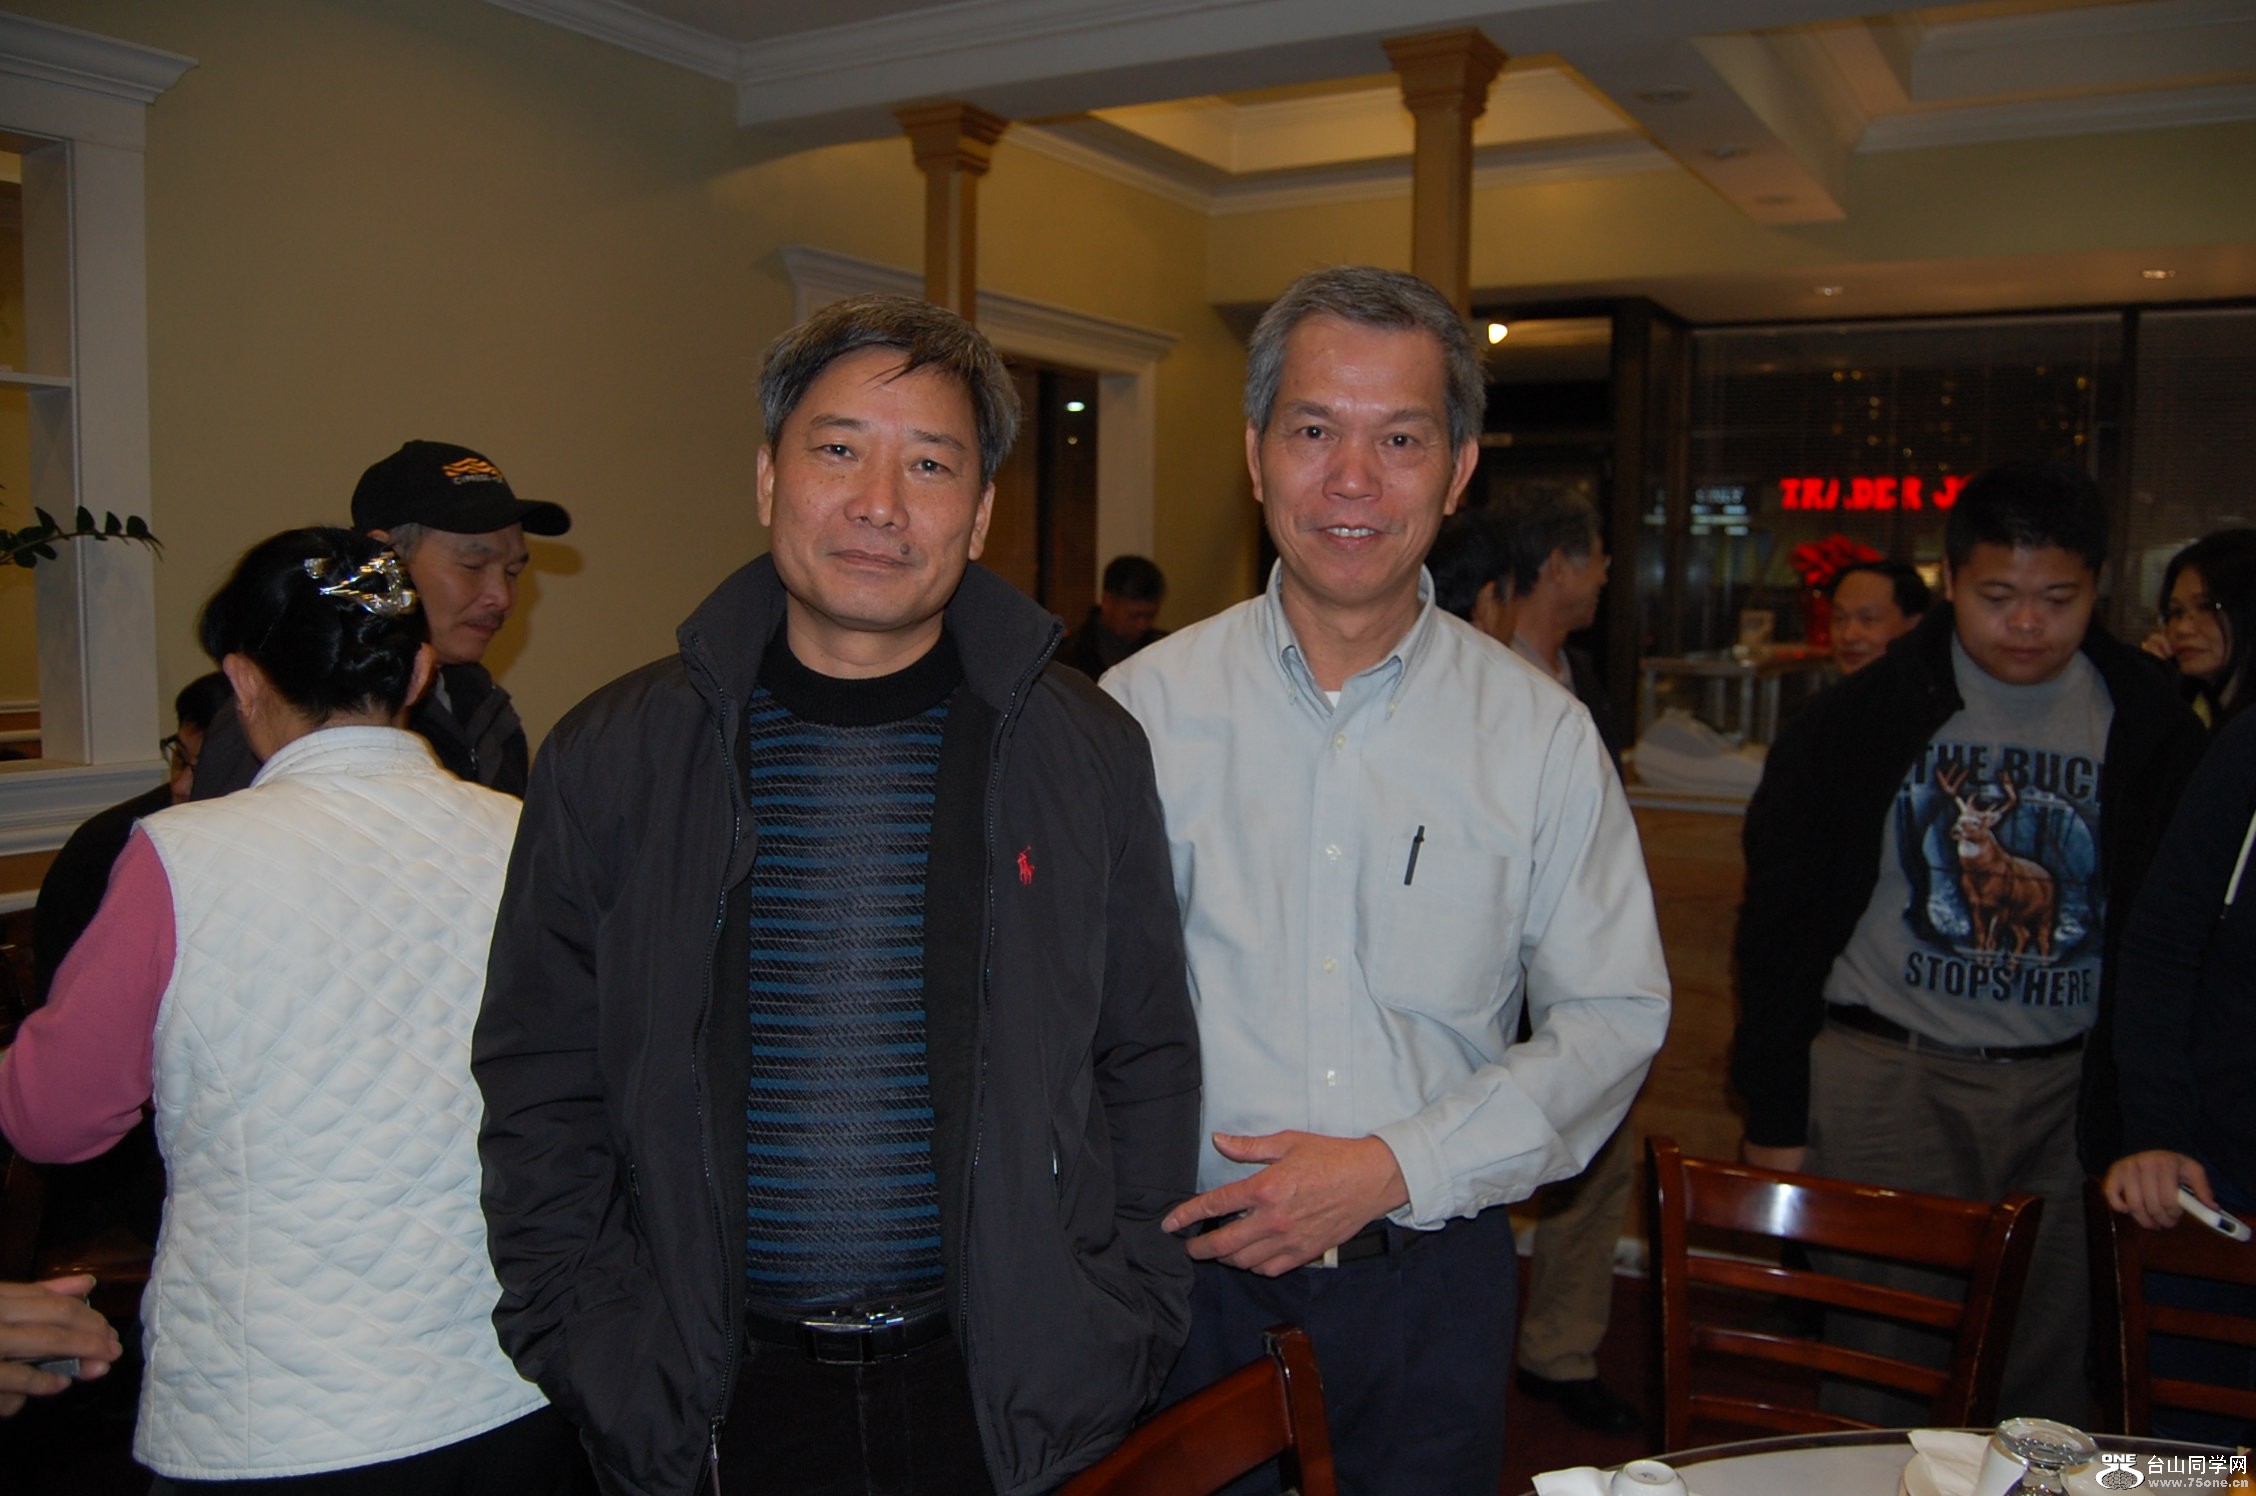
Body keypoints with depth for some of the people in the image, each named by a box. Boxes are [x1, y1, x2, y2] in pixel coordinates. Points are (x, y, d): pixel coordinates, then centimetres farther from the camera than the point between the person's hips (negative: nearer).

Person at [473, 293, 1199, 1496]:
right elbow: (541, 1091, 2)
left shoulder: (1087, 753, -3)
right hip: (716, 1399, 1)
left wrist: (1115, 1331, -4)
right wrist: (598, 1355, -4)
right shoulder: (611, 758, -2)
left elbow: (1150, 1063, 2)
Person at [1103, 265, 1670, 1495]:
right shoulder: (1142, 708, -5)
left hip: (1429, 1276, 1)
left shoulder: (1542, 737, -3)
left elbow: (1615, 1017, -2)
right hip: (1194, 1268, 0)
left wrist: (1394, 1169, -12)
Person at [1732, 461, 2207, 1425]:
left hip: (2065, 1089, 2)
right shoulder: (1862, 719, -4)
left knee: (2049, 1382, 10)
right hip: (1887, 1078, -2)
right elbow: (1779, 922, -1)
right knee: (1887, 1357, 3)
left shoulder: (2150, 731, 3)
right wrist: (1774, 1114, -2)